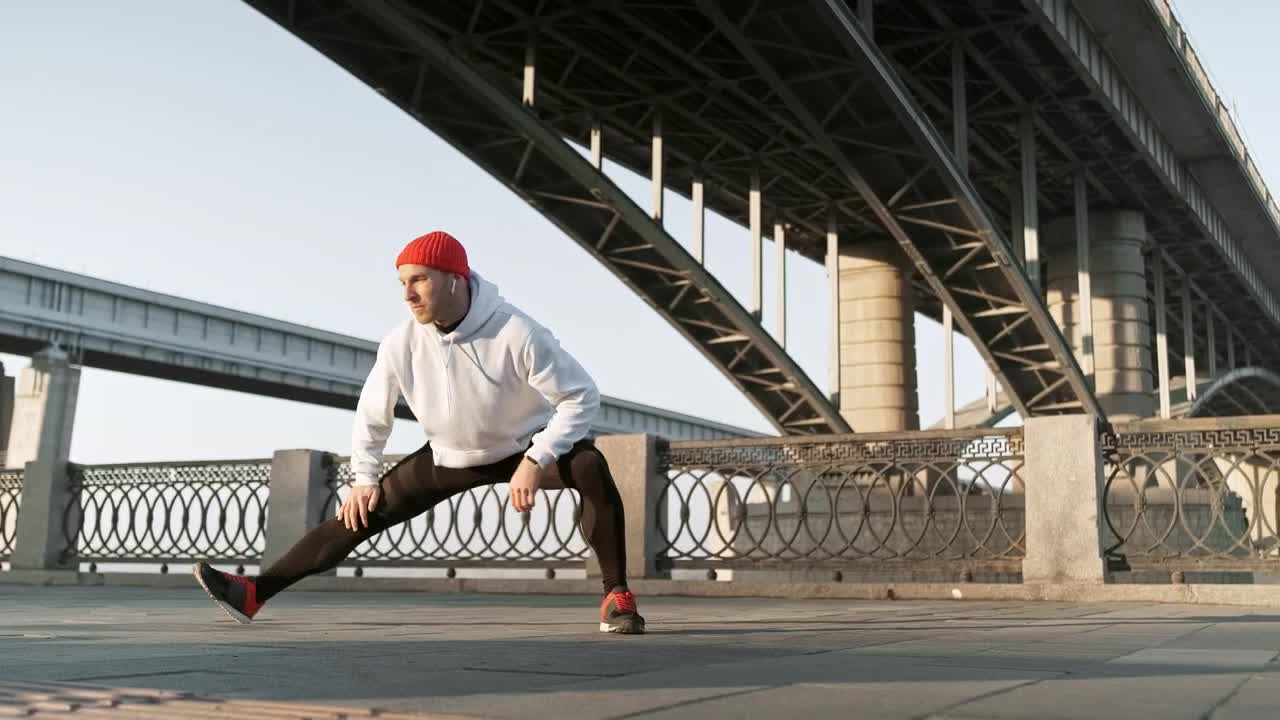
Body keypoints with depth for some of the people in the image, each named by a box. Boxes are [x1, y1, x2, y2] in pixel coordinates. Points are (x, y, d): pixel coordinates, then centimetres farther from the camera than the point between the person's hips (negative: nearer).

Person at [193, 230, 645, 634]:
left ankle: (617, 596, -22)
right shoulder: (401, 344, -18)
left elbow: (580, 397, -25)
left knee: (590, 467, -33)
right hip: (448, 457, 4)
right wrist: (364, 478, -2)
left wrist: (536, 461, -34)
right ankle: (253, 594, 0)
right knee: (359, 514, -4)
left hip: (525, 447, -3)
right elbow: (372, 413, 1)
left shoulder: (515, 333, -30)